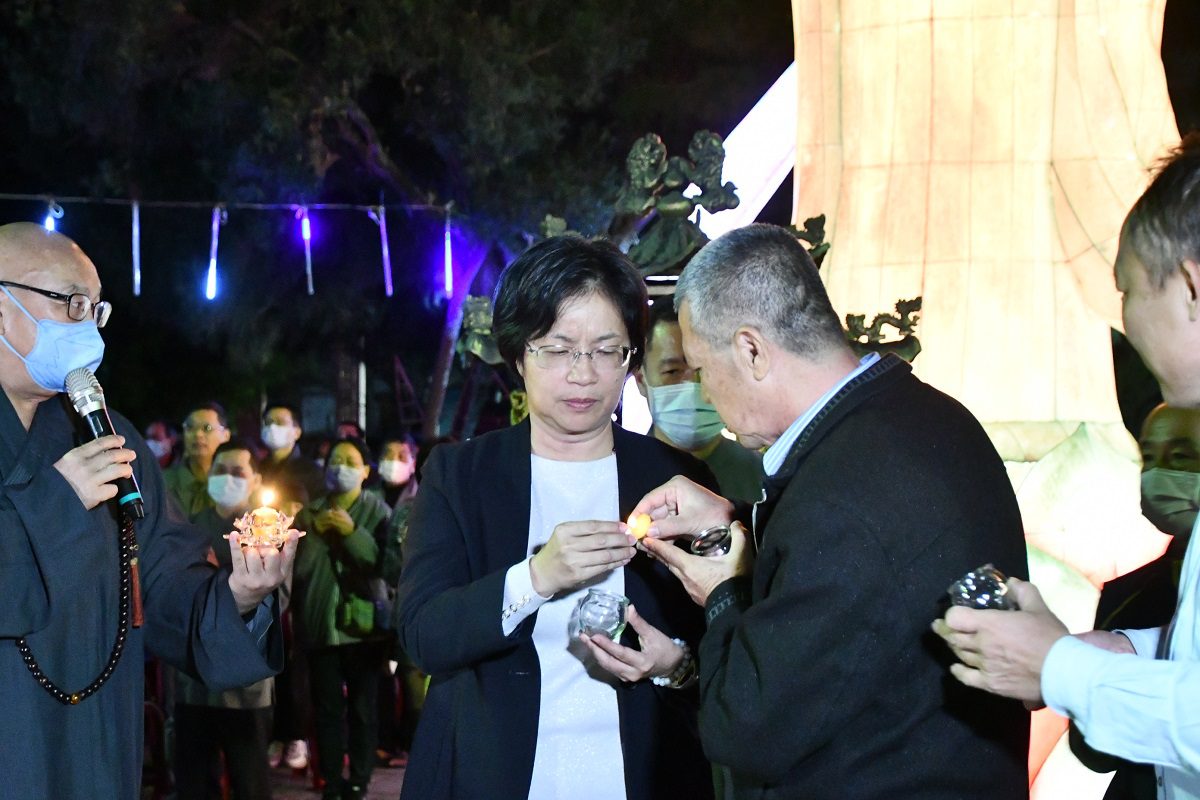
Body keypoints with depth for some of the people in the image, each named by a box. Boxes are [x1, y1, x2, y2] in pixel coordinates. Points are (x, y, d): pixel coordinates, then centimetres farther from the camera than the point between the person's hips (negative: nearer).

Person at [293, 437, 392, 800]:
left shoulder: (378, 511, 1)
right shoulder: (310, 512, 10)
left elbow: (384, 563, -11)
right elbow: (298, 567, 5)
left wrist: (353, 532, -20)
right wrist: (314, 533, -10)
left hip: (363, 623, -2)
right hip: (321, 623, 2)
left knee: (362, 709, 1)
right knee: (327, 709, 3)